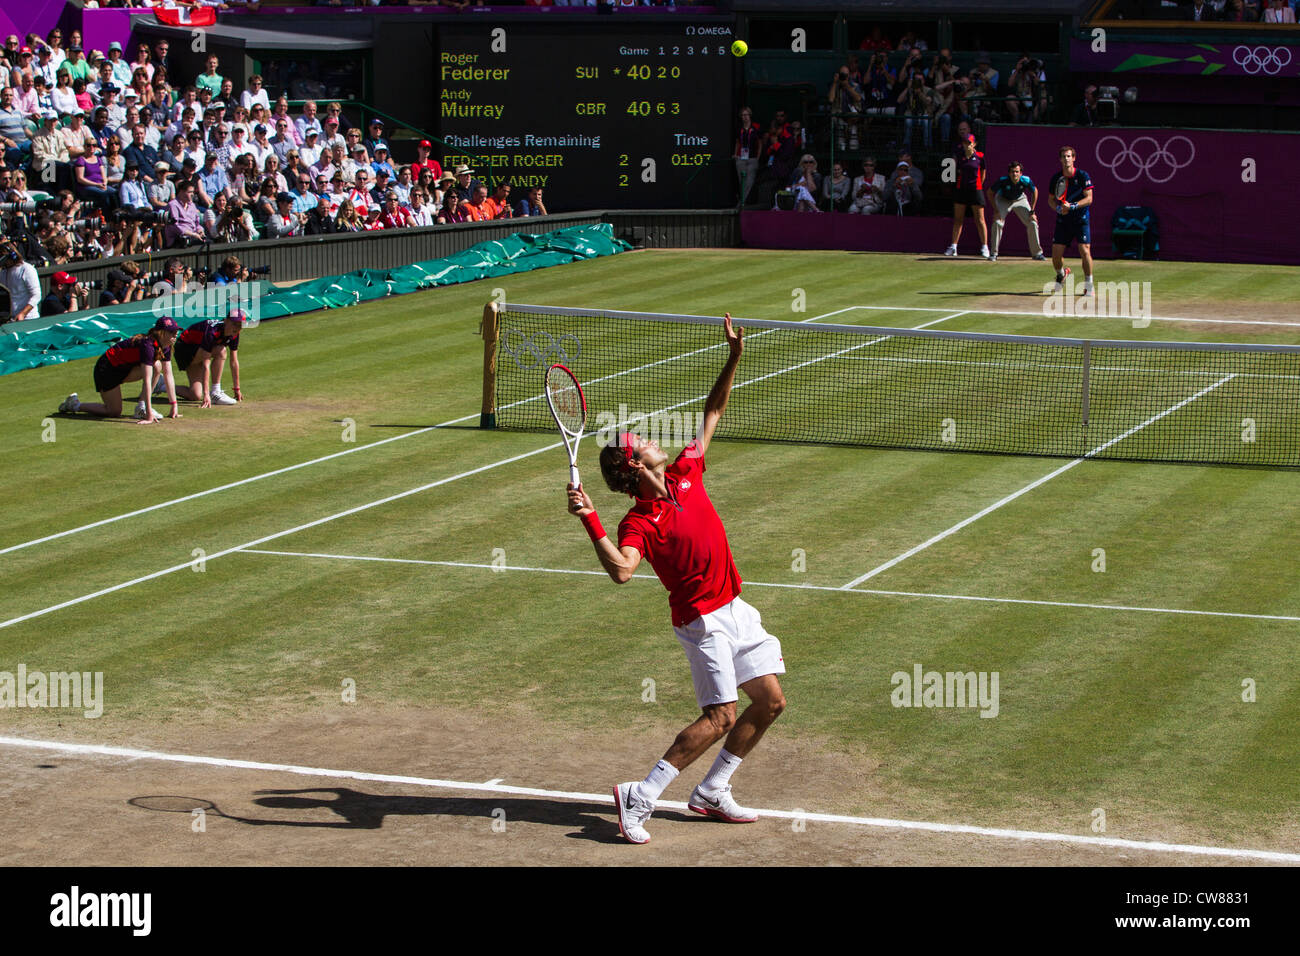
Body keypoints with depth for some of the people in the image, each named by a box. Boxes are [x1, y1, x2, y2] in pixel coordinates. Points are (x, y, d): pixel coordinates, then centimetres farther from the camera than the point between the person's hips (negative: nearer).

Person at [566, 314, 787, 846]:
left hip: (733, 608, 8)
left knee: (771, 702, 8)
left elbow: (713, 412, 10)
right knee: (720, 717, -15)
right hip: (702, 618, -8)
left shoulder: (686, 473, 1)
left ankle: (712, 793, 18)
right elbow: (621, 570, -38)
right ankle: (640, 798, -9)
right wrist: (589, 522, -45)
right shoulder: (639, 523, -19)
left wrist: (735, 358, 1)